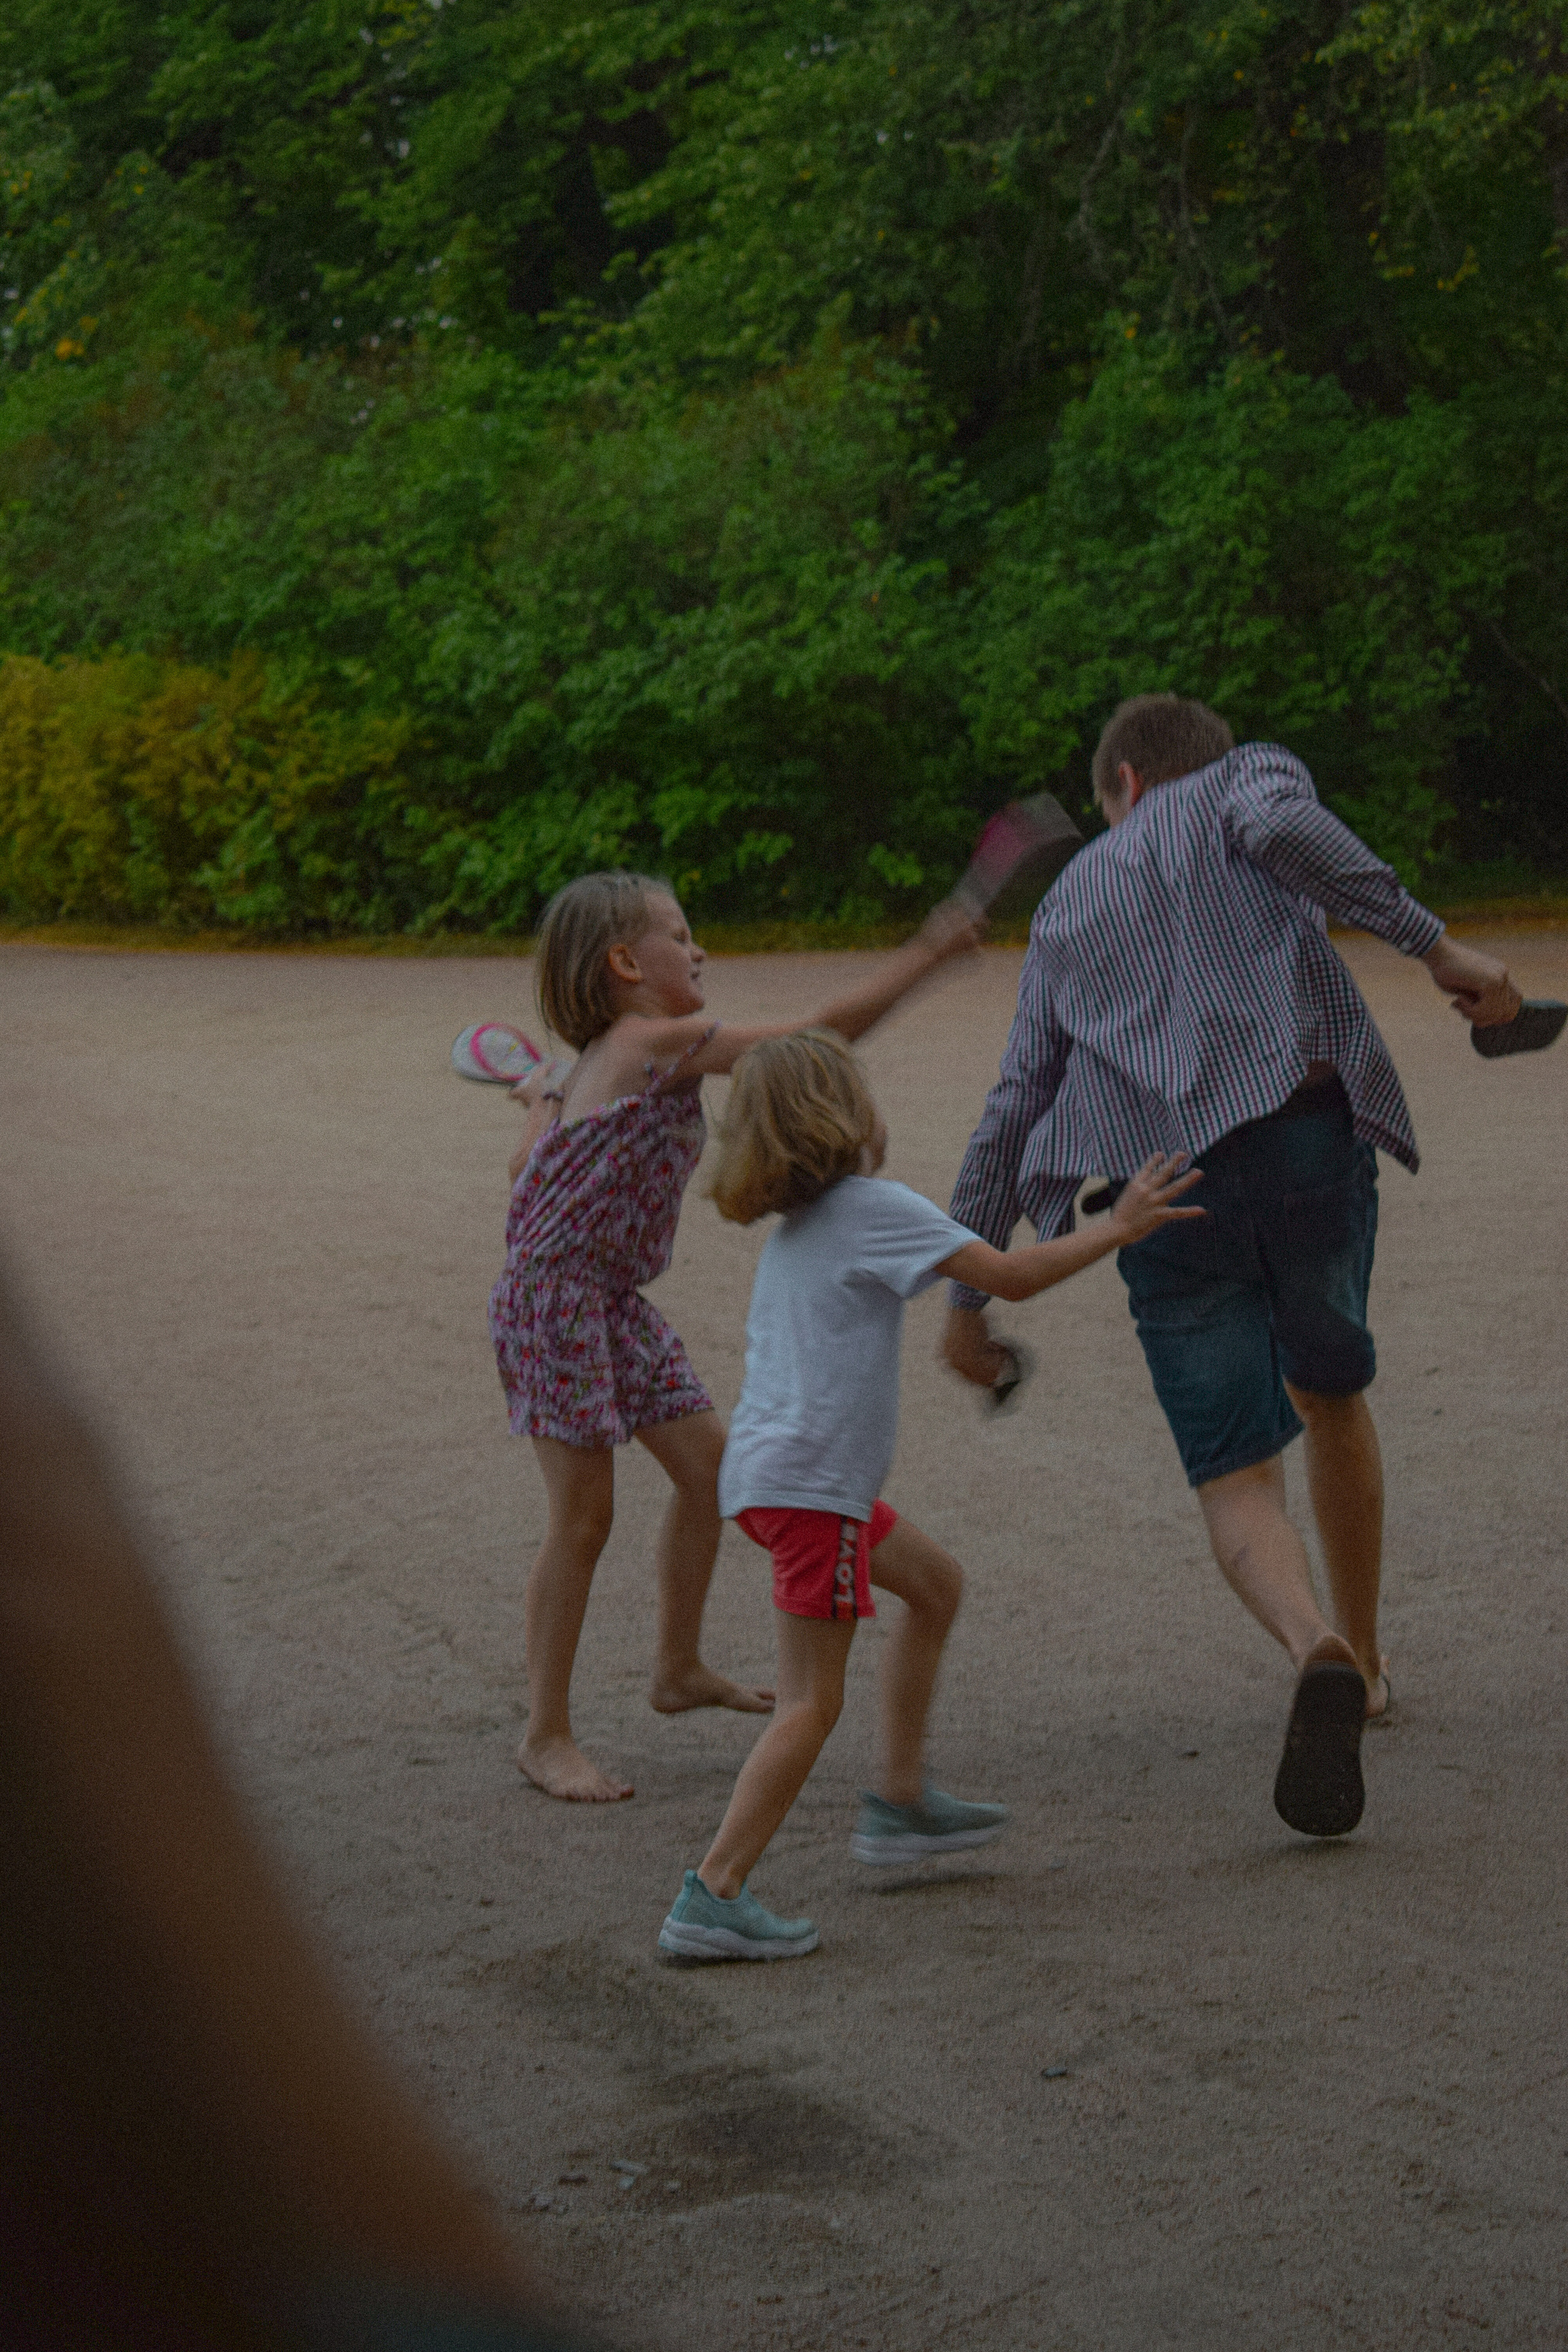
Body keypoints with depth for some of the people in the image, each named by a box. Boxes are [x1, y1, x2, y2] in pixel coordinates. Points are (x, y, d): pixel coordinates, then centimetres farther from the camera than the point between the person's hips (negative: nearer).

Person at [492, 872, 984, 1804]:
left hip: (617, 1303, 10)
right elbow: (829, 1029, -17)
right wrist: (927, 952, -12)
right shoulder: (669, 1042, -17)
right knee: (585, 1515, -5)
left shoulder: (602, 1061, 12)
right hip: (557, 1299, -10)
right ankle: (548, 1736, 7)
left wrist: (544, 1099, 26)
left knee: (709, 1465, 13)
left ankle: (681, 1668, 31)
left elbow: (528, 1164, 12)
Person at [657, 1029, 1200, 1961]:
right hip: (808, 1480, -9)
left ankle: (900, 1802, 28)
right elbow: (1012, 1276, -13)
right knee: (813, 1702, -7)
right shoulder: (875, 1207, -10)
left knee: (936, 1585, 24)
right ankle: (714, 1896, -11)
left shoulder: (796, 1223, 16)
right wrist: (1117, 1229, -3)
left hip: (769, 1468, 9)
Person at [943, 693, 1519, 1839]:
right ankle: (1362, 1658, 37)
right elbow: (1281, 823, -8)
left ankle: (1322, 1658, -28)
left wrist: (968, 1294, 30)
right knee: (1330, 1391, 26)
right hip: (1302, 1135, -1)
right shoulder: (1250, 776, 20)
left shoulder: (1071, 907, 28)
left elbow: (1012, 1114, 23)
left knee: (1239, 1484, 3)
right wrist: (1437, 945, -10)